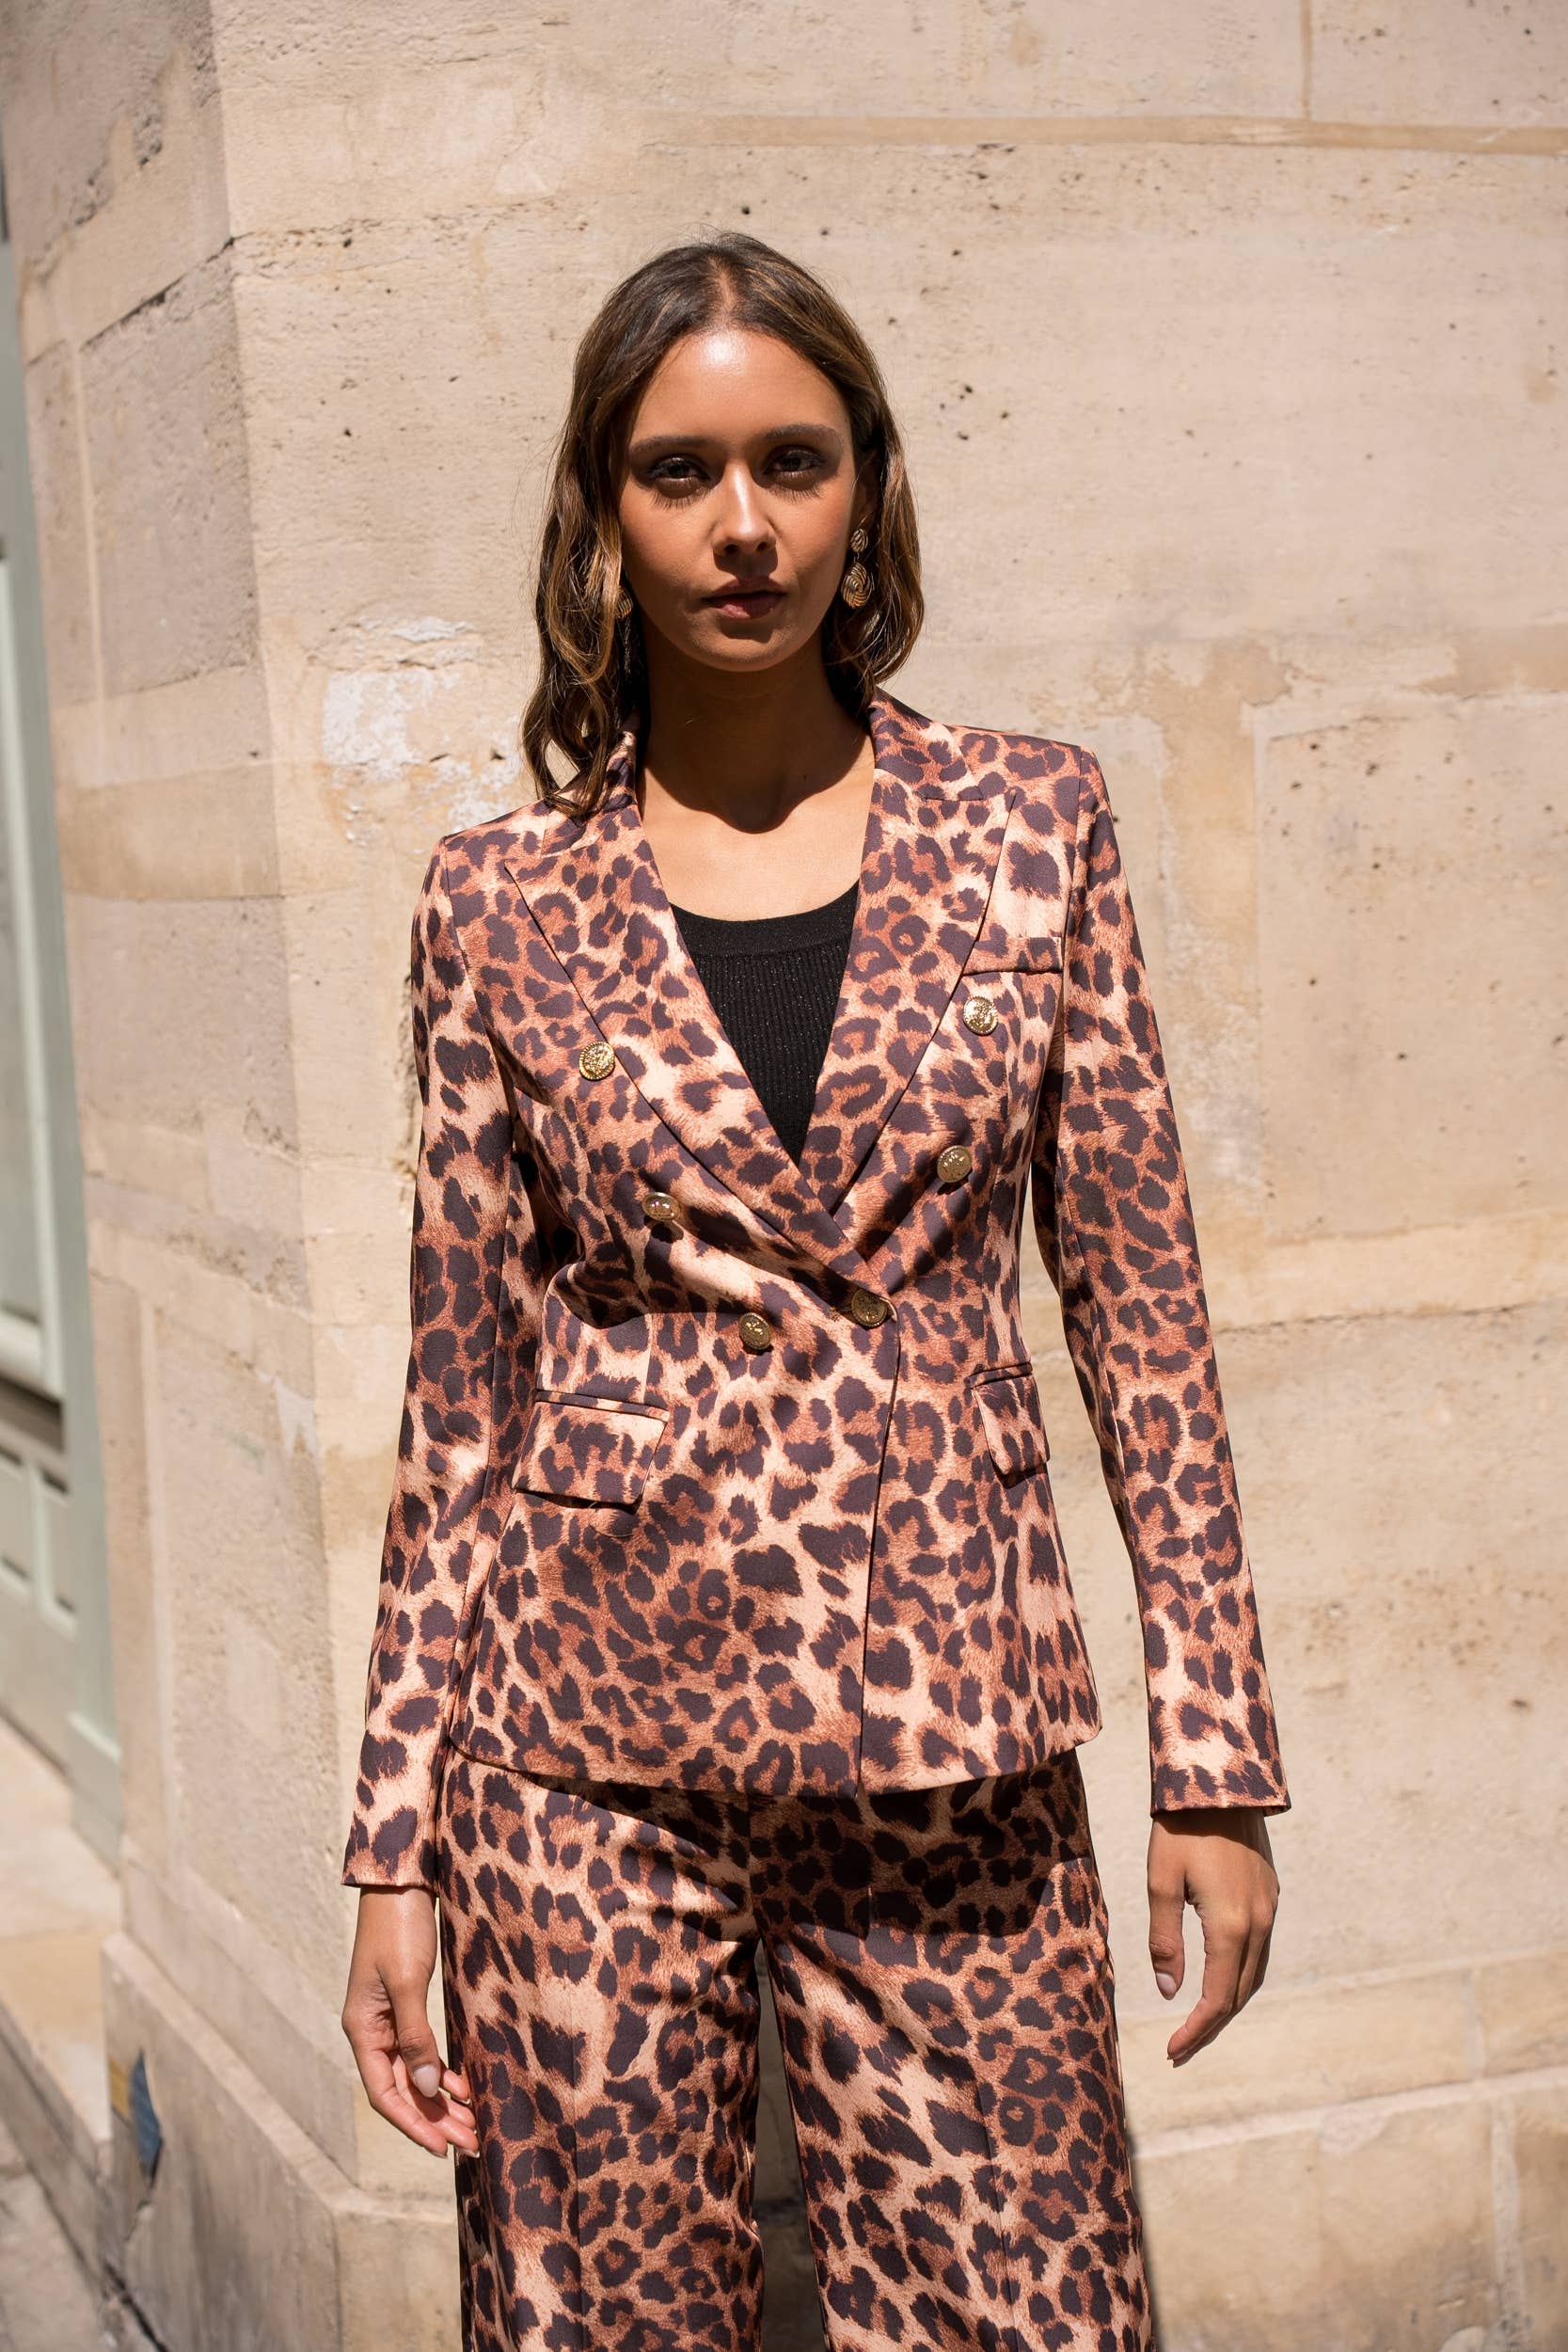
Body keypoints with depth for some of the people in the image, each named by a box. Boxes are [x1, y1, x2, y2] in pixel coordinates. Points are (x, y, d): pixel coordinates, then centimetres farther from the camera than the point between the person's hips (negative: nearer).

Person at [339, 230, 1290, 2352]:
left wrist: (1219, 1761, 1)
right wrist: (394, 1846, 2)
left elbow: (1139, 1307, 4)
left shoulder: (1032, 826, 2)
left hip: (950, 1743, 0)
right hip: (590, 1742, 0)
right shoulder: (504, 904, 1)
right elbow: (463, 1392, 3)